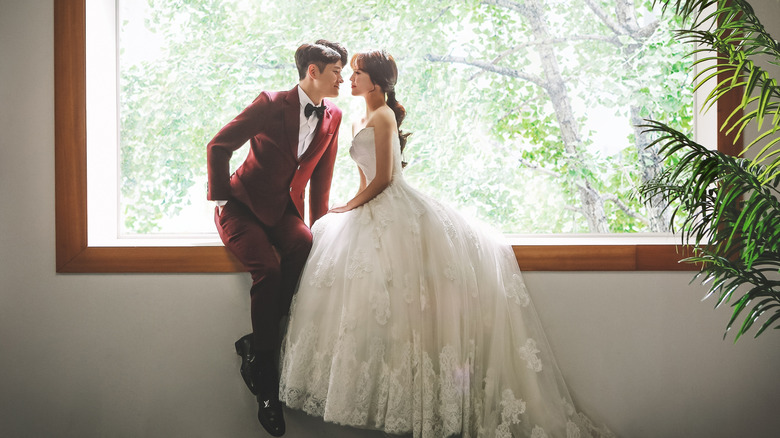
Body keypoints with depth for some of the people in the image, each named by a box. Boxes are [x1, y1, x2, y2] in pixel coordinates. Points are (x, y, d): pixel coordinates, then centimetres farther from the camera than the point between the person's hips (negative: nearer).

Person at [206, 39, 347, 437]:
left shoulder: (332, 117, 4)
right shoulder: (271, 104, -12)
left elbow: (321, 177, 12)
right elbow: (219, 146, -8)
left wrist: (318, 226, 9)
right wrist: (222, 199, -8)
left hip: (283, 210, 4)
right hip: (242, 206, -4)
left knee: (303, 246, -31)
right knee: (267, 269, -30)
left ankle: (256, 345, -19)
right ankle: (267, 378, -15)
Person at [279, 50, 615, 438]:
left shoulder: (383, 117, -9)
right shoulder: (358, 123, 18)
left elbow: (383, 178, -14)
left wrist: (348, 207, -5)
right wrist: (354, 209, 13)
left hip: (394, 212, -9)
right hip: (375, 214, 9)